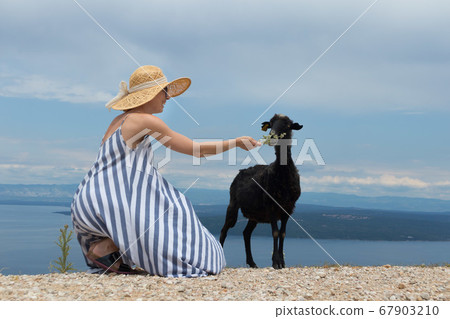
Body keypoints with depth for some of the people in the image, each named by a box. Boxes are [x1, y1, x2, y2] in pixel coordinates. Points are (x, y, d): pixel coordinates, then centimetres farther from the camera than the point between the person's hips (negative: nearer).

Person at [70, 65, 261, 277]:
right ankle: (103, 249, -12)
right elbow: (197, 150, -6)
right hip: (108, 202, -10)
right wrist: (236, 142, 5)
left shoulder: (121, 121, 18)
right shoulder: (146, 121, -9)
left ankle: (104, 245, 5)